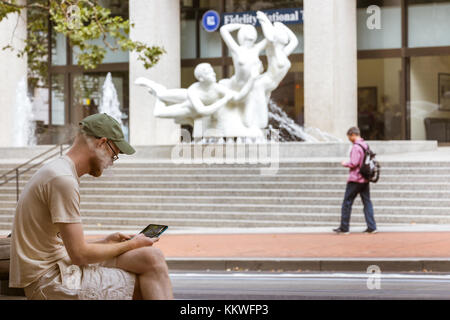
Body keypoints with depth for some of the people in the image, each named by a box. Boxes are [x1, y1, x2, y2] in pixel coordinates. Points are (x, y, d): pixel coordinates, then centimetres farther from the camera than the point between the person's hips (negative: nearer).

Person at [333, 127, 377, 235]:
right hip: (365, 179, 8)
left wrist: (345, 164, -4)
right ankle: (371, 227, 2)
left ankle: (344, 228, 6)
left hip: (355, 179, -8)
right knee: (367, 202, 7)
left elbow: (354, 163, -22)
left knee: (347, 202, 2)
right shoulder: (366, 146, 11)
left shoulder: (356, 147, -16)